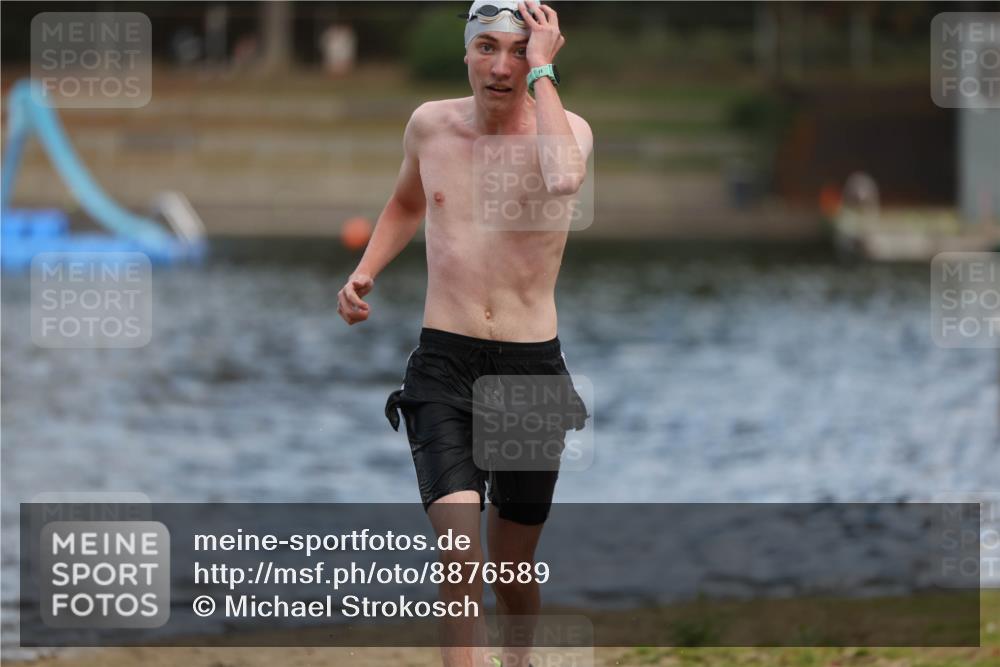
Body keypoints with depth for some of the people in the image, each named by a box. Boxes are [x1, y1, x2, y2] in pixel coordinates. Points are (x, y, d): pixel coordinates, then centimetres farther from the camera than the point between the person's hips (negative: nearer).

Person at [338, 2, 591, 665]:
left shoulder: (567, 129, -5)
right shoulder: (431, 124, 4)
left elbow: (564, 181, -32)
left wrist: (542, 71, -23)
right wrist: (364, 273, 11)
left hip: (534, 366, -1)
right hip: (444, 365, 1)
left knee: (514, 570, 13)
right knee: (460, 557, -20)